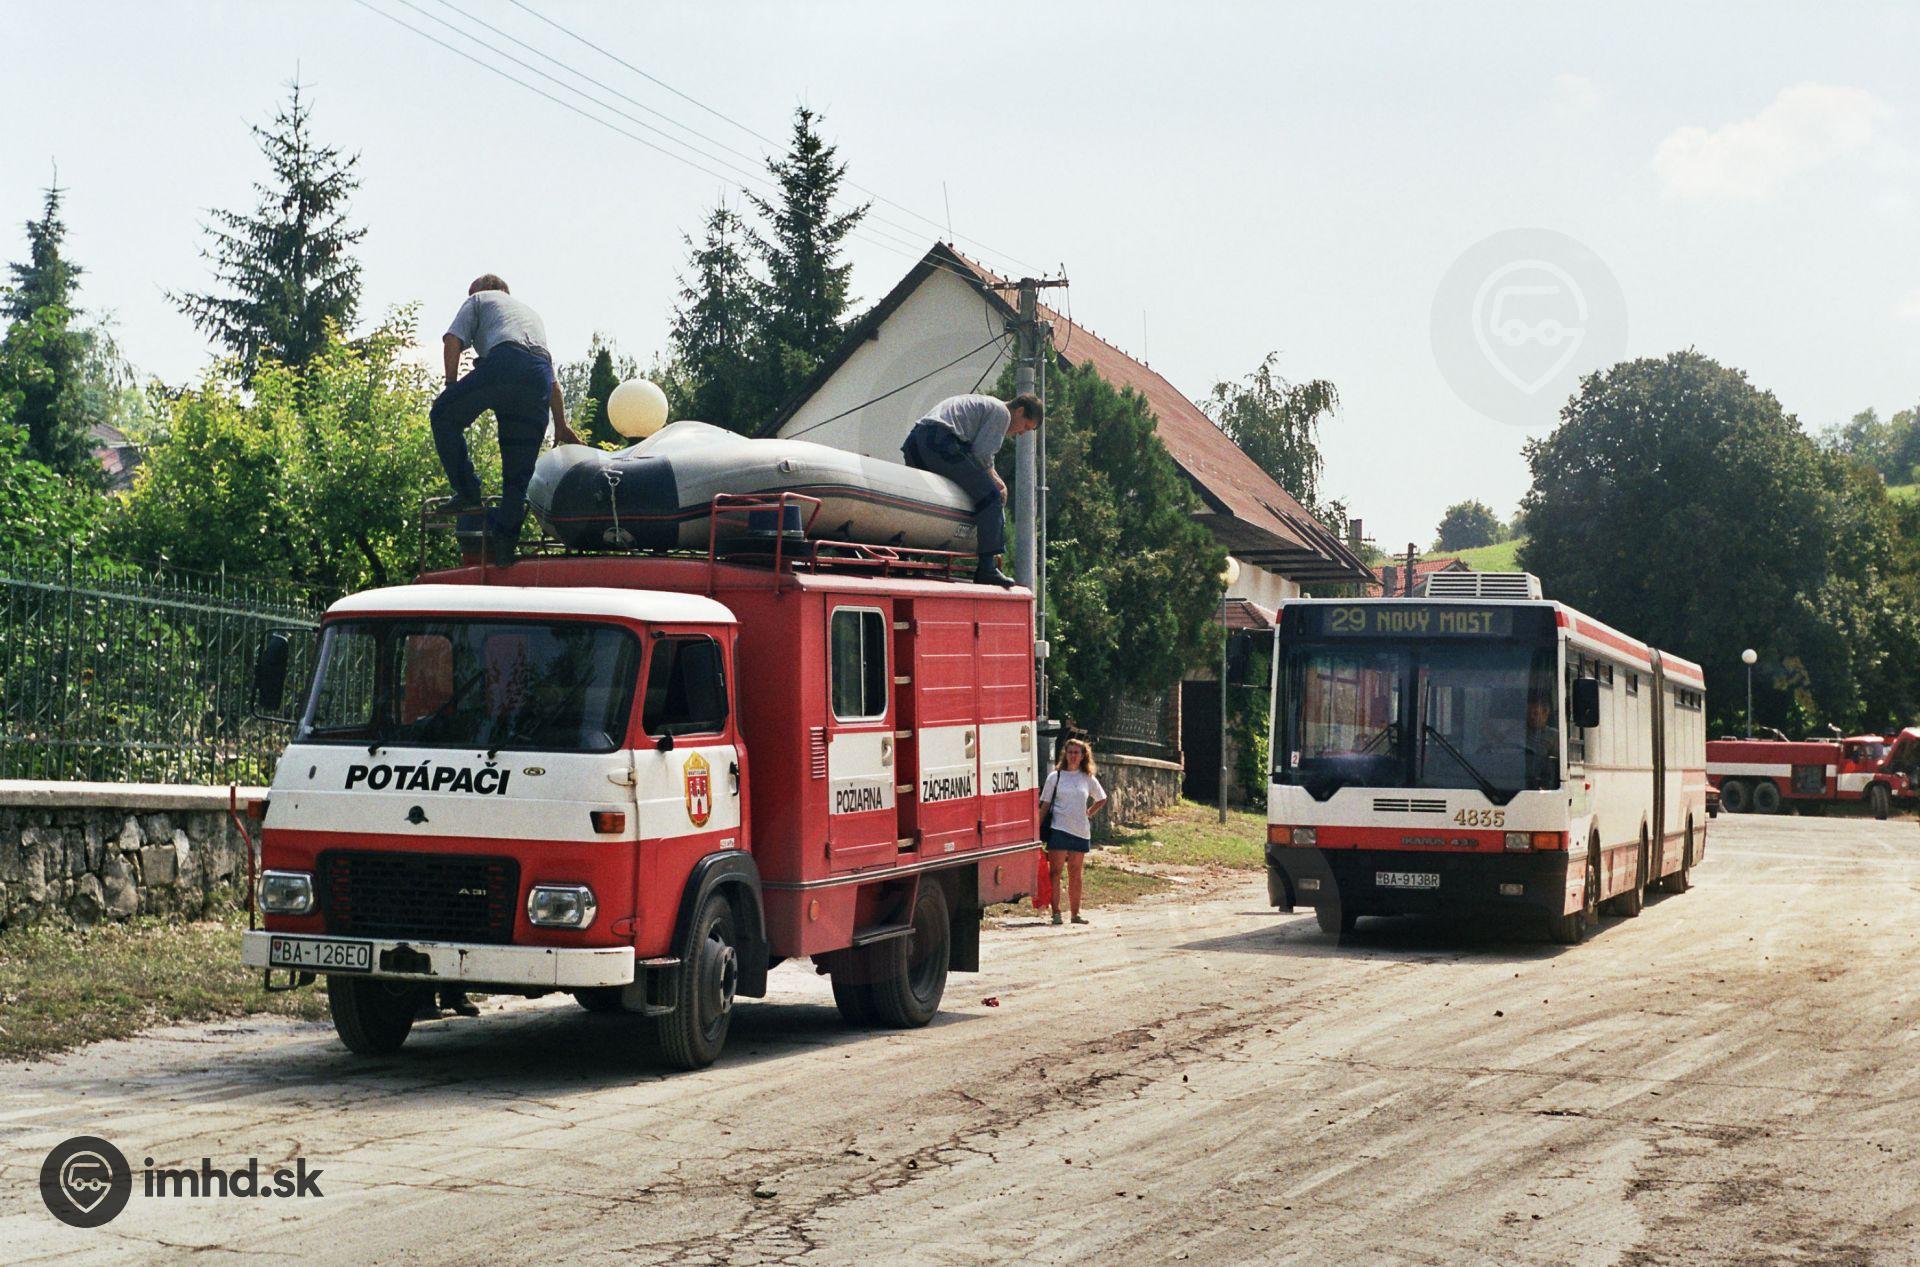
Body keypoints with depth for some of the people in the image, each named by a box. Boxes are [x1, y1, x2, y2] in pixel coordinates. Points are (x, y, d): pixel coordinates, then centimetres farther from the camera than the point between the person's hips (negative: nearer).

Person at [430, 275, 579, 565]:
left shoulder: (479, 299, 28)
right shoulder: (531, 312, 44)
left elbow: (453, 340, 9)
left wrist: (452, 387, 12)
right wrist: (561, 426, 38)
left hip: (504, 361, -5)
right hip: (541, 374, 5)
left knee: (443, 415, 9)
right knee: (518, 473, 7)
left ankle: (468, 495, -1)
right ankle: (503, 541, 0)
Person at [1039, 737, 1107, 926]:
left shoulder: (1088, 778, 8)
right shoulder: (1055, 777, 1)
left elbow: (1102, 799, 24)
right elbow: (1045, 805, 2)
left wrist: (1089, 814, 11)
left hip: (1081, 831, 3)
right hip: (1059, 830, -3)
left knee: (1075, 875, 8)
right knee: (1055, 872, -6)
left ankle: (1075, 914, 13)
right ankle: (1056, 913, -5)